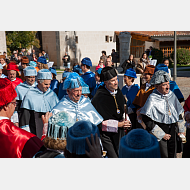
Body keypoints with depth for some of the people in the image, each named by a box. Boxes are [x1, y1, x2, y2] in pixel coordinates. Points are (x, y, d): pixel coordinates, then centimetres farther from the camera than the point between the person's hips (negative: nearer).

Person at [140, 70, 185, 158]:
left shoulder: (171, 95, 3)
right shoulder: (152, 99, -16)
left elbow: (179, 112, 16)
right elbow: (147, 120, -18)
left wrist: (180, 129, 14)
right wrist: (161, 134, -14)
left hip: (173, 129, 6)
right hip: (160, 130, -6)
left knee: (173, 155, 14)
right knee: (163, 156, -4)